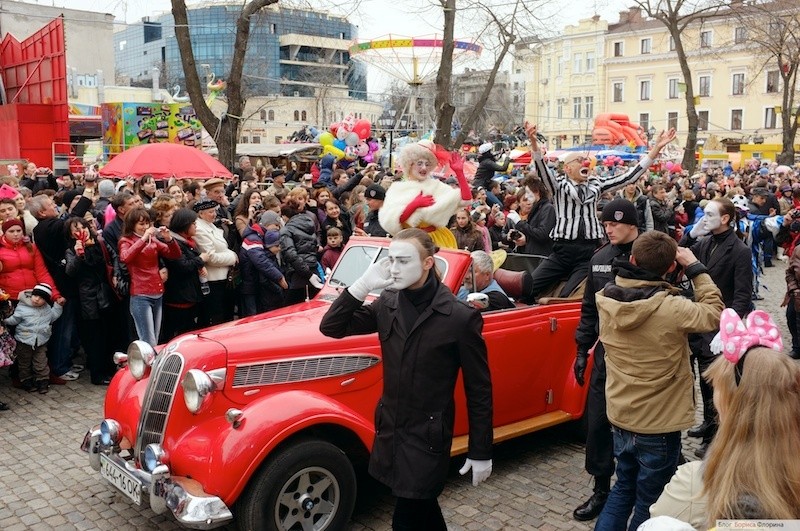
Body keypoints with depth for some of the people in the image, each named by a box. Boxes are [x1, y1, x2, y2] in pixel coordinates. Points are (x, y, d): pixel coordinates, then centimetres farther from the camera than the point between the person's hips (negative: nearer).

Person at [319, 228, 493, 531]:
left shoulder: (460, 317, -17)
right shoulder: (387, 304, -2)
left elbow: (478, 389, -10)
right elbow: (331, 327, -1)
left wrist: (481, 453, -6)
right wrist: (363, 285, -15)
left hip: (428, 438, -5)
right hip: (390, 432, 5)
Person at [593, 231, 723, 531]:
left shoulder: (606, 299, -11)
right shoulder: (673, 308, -25)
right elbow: (714, 313, -6)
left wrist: (642, 260, 1)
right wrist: (695, 268, -4)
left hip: (621, 419, 5)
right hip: (658, 427, -5)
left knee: (624, 489, 26)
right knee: (649, 506, 14)